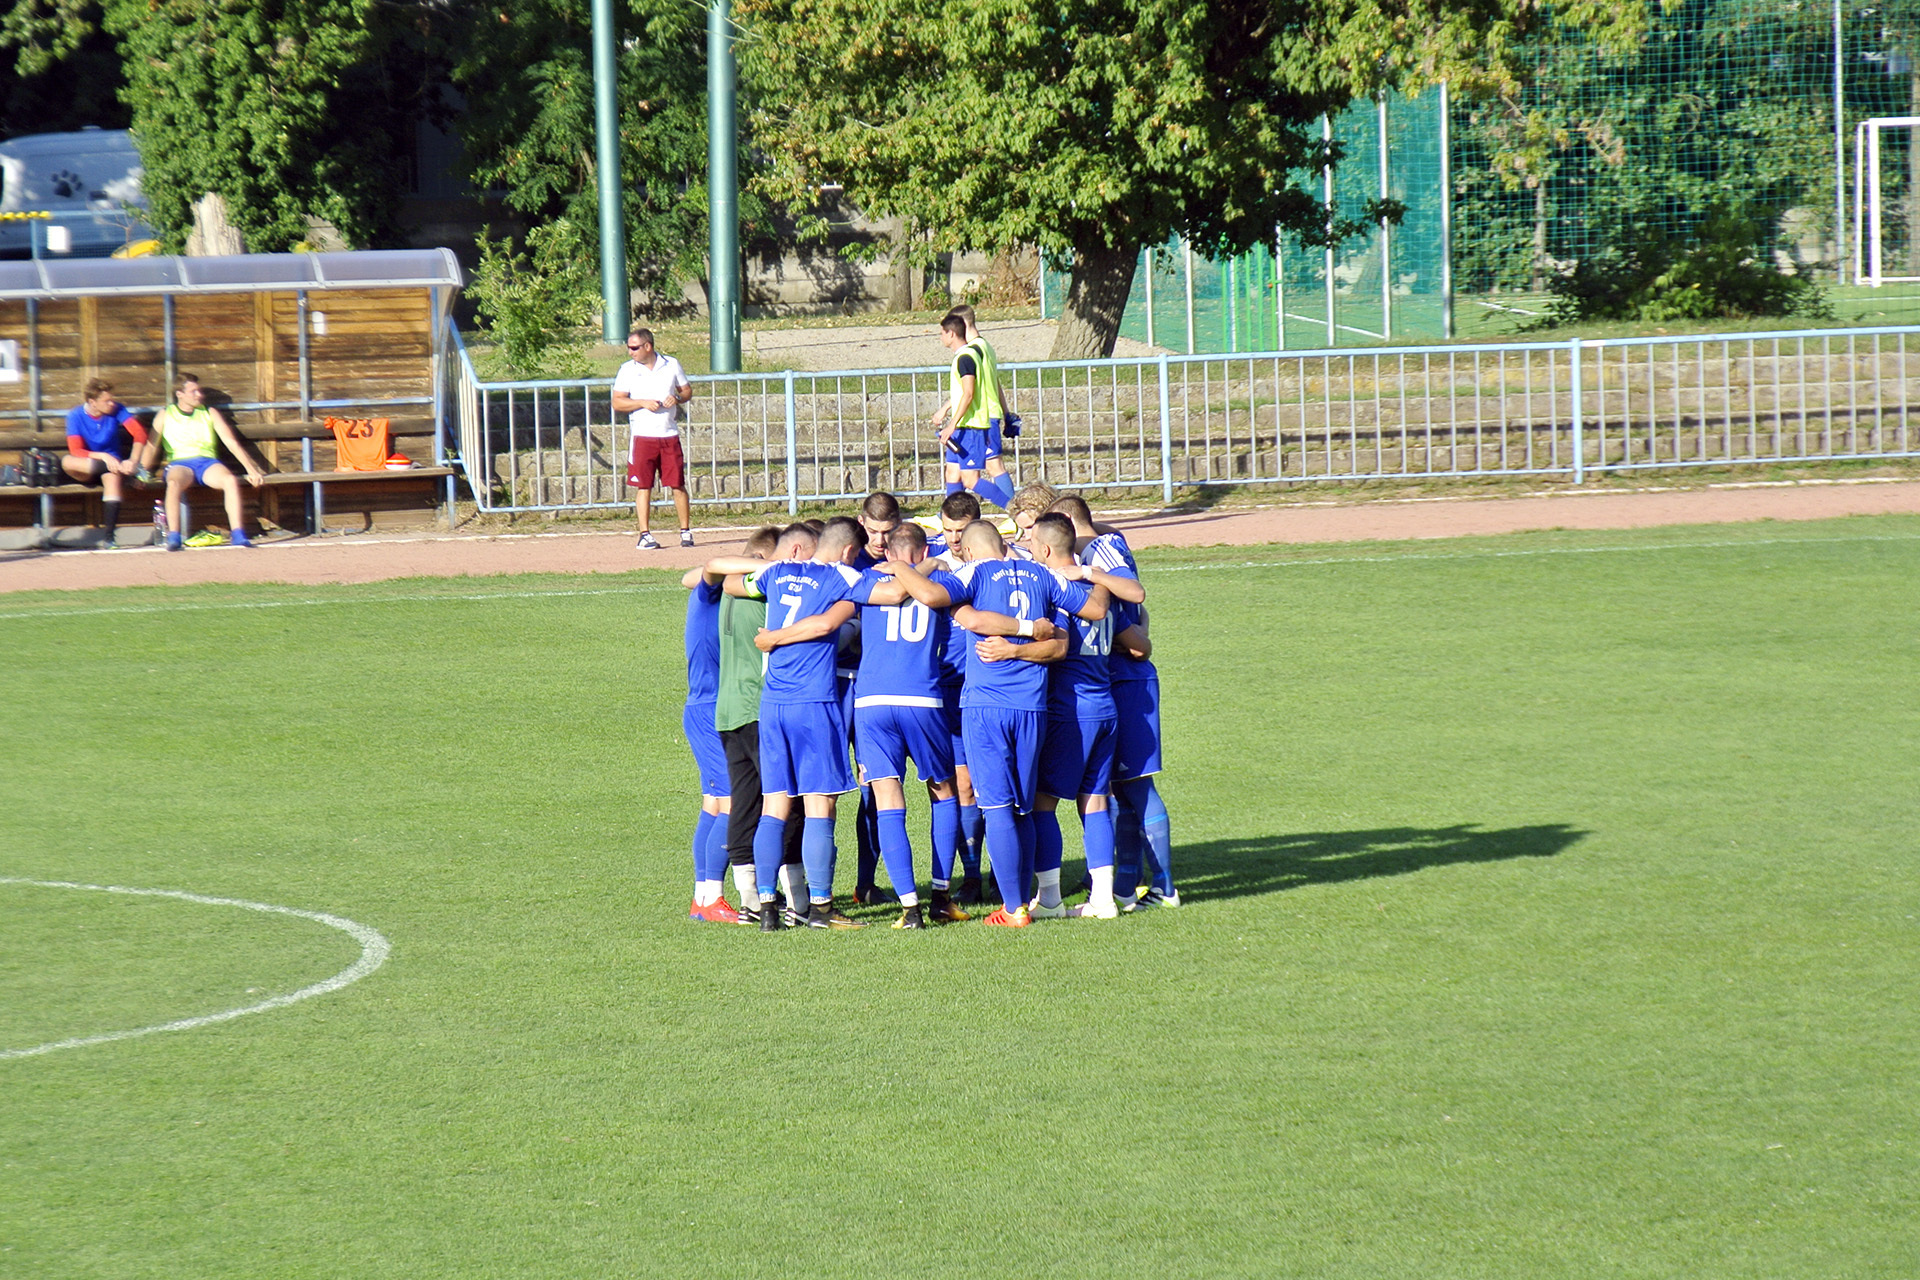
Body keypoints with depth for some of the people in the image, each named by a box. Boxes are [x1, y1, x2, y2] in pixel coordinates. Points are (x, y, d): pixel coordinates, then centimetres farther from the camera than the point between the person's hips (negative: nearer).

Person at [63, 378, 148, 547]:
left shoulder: (117, 410, -5)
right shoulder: (76, 416, -9)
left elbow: (139, 432, -16)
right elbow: (76, 451, -17)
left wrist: (133, 461, -32)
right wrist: (102, 457, -33)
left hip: (112, 462, 0)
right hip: (86, 470, 0)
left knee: (112, 476, -37)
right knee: (67, 462, -34)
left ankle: (109, 534, -37)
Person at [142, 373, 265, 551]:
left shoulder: (210, 413, 17)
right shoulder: (165, 415, 14)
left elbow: (231, 442, 11)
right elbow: (152, 447, 10)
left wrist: (251, 470, 0)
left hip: (208, 463, 1)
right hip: (179, 464, -1)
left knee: (231, 480, -33)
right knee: (174, 483, -39)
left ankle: (238, 535, -36)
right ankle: (173, 538, -43)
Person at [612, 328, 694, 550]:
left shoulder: (671, 365, 7)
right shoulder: (628, 370, 4)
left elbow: (687, 390, 16)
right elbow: (617, 403, 1)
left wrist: (678, 398, -6)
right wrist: (643, 403, -12)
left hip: (670, 435, 1)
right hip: (643, 437, -1)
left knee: (678, 485, 2)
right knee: (643, 486, -3)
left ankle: (686, 531, 12)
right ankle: (645, 534, 1)